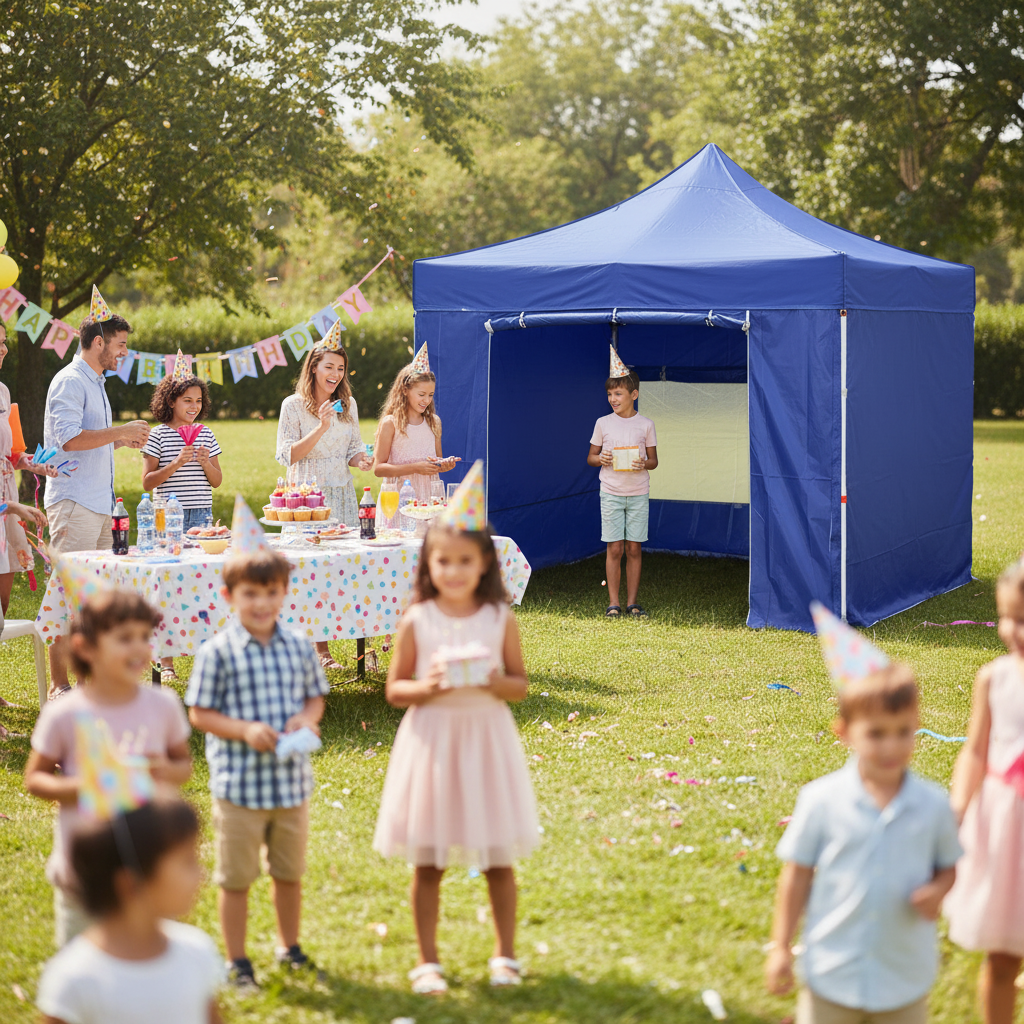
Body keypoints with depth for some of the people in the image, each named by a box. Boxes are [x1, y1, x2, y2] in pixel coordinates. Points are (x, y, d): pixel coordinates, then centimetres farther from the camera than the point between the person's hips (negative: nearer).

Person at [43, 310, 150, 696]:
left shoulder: (95, 383, 21)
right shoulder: (70, 381, -10)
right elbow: (68, 439, -22)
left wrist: (123, 440, 14)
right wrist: (121, 431, -17)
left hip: (99, 504, 10)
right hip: (74, 503, -10)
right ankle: (58, 685, -6)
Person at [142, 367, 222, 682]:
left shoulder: (206, 434, 11)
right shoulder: (158, 434, -2)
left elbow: (217, 480, 13)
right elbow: (148, 482, -4)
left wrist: (205, 461, -6)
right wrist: (176, 463, -16)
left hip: (202, 516, 4)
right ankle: (165, 660, 5)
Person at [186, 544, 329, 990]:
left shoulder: (298, 648, 1)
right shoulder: (218, 653, -10)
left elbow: (315, 697, 12)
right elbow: (199, 714, -8)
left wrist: (306, 718, -10)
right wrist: (245, 730, -21)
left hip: (292, 781, 4)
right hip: (239, 785, -4)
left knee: (290, 872, 19)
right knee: (235, 878, 8)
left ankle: (290, 947, 38)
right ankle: (237, 961, 23)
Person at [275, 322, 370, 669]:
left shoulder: (348, 404, 11)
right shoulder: (294, 405, -3)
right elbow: (288, 456, -7)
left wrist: (360, 459, -5)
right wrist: (321, 428, -17)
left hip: (342, 494, 5)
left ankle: (321, 646, 8)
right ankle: (319, 649, 0)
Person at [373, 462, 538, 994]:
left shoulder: (500, 619, -2)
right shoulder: (416, 621, -5)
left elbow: (521, 684, 4)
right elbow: (394, 689, 0)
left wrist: (497, 683, -18)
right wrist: (425, 687, -19)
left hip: (487, 739, 1)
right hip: (431, 740, -1)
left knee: (498, 859, 10)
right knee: (427, 862, 7)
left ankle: (505, 954, 28)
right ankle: (428, 960, 22)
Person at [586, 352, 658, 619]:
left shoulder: (645, 425, 2)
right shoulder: (603, 423, 3)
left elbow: (654, 461, 7)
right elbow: (590, 457, 10)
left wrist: (644, 464, -15)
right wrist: (601, 459, -12)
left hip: (638, 494, 0)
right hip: (611, 493, 0)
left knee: (634, 548, 2)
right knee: (614, 548, -2)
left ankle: (632, 601, 11)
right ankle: (613, 602, 5)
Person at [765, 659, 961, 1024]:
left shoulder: (933, 805, -7)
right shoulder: (821, 800, -11)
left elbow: (949, 866, 8)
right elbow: (797, 874, -3)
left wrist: (936, 891, -15)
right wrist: (780, 948, -2)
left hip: (905, 979, 1)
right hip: (833, 975, -1)